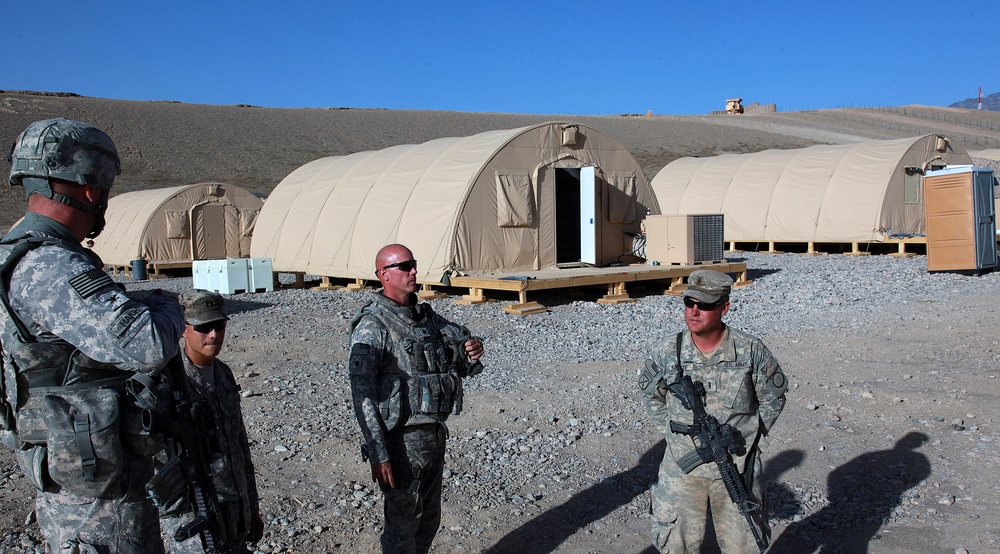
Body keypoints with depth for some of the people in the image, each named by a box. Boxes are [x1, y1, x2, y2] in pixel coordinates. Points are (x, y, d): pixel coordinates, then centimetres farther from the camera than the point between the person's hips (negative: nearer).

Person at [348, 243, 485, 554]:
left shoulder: (426, 316, 7)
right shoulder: (373, 325, -15)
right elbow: (362, 394, -19)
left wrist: (472, 351, -8)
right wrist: (378, 454, -23)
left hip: (434, 434, 7)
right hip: (403, 442, -7)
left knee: (429, 520, 21)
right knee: (403, 527, 6)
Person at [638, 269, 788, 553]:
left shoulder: (751, 350, -9)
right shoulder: (666, 353, -8)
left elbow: (773, 398, 6)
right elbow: (650, 393, 12)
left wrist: (749, 436, 0)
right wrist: (672, 431, 5)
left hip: (738, 468, 0)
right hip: (682, 468, 1)